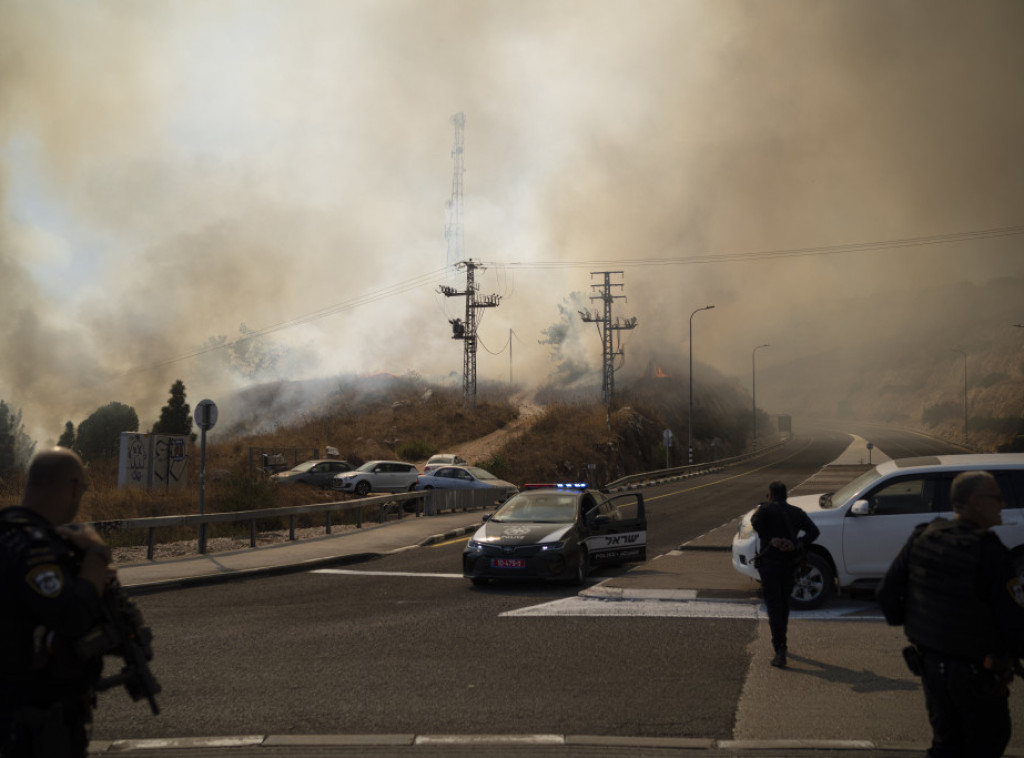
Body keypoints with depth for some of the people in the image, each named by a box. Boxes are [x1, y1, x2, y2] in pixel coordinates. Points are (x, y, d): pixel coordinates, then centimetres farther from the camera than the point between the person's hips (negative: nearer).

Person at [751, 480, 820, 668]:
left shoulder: (766, 509, -5)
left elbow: (755, 521, -27)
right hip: (790, 563, 5)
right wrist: (797, 544, -13)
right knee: (784, 604, 22)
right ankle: (780, 643, 35)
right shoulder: (796, 512, 9)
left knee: (774, 607, -5)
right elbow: (813, 531, -3)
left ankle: (780, 651, -14)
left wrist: (770, 539, -20)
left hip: (770, 563, -5)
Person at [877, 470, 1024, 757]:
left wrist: (903, 621, 20)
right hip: (976, 674, -6)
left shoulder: (921, 538, -3)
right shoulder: (989, 551, -23)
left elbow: (887, 593, 3)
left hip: (930, 663, 6)